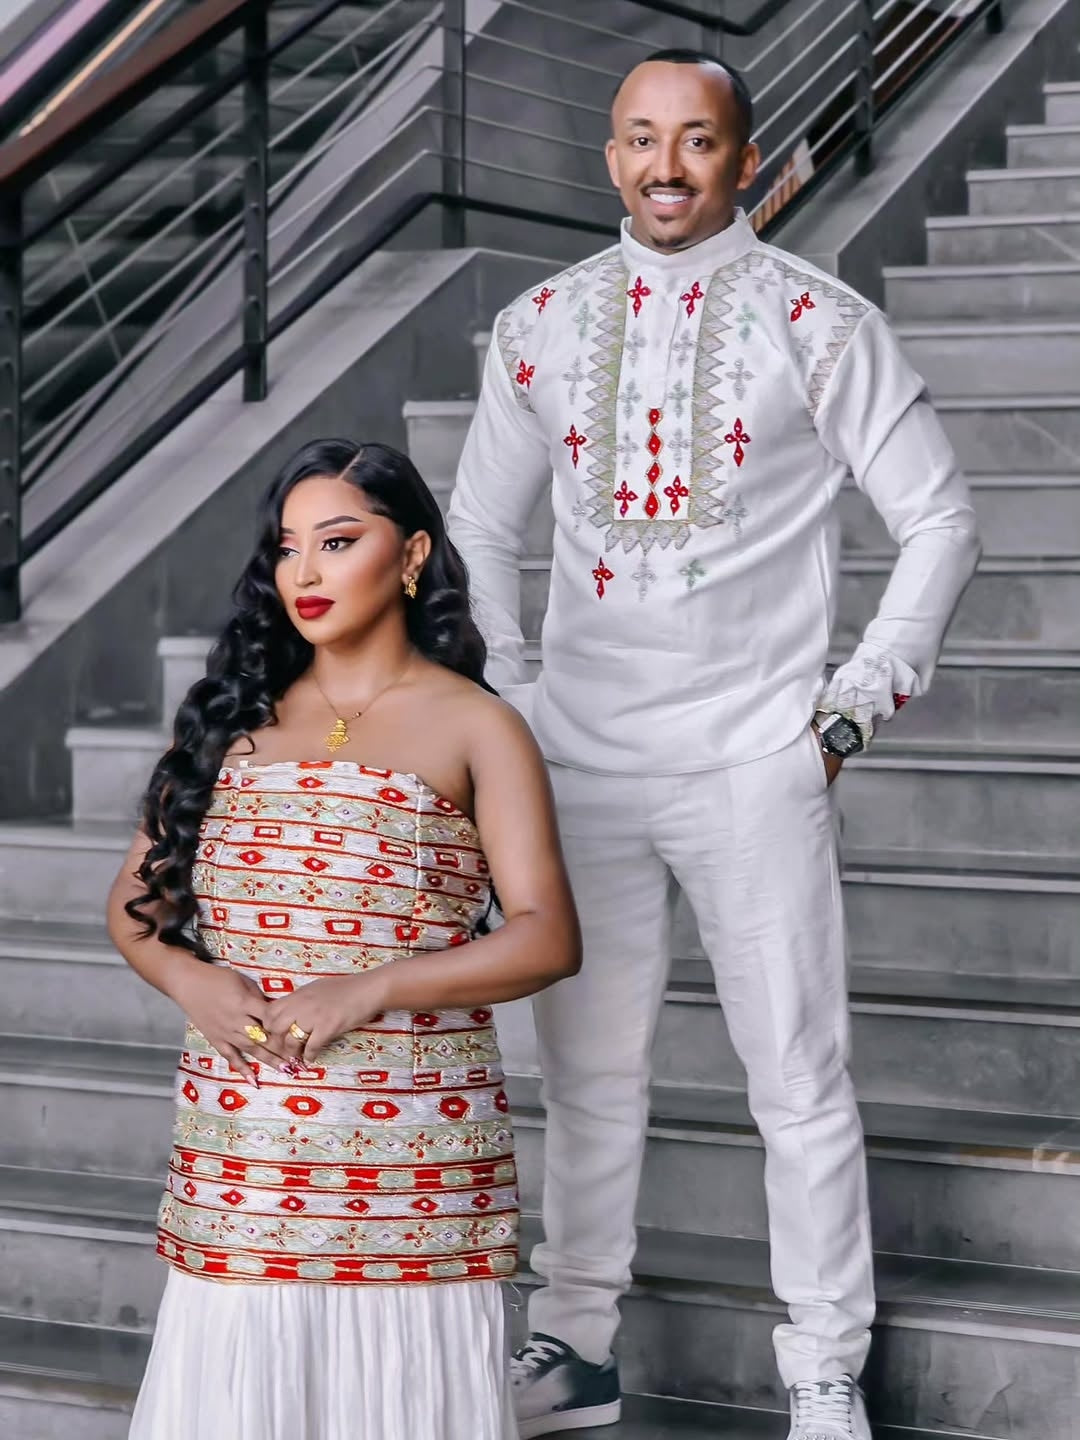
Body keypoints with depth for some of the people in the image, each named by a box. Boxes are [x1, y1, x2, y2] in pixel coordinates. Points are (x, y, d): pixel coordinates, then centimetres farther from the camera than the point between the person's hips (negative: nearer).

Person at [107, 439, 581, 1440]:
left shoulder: (473, 728, 2)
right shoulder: (235, 716, 14)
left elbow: (546, 938, -6)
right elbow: (135, 904, 15)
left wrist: (367, 990, -16)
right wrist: (190, 980, -6)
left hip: (409, 1139, -3)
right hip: (239, 1140, 3)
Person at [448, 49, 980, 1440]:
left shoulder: (817, 322, -1)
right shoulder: (541, 325, 8)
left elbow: (938, 518, 2)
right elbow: (477, 527, 18)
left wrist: (856, 701, -2)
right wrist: (507, 700, 9)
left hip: (753, 762, -3)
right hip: (577, 756, 3)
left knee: (799, 1080, 1)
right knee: (586, 1072, 10)